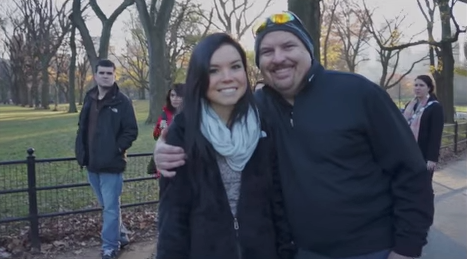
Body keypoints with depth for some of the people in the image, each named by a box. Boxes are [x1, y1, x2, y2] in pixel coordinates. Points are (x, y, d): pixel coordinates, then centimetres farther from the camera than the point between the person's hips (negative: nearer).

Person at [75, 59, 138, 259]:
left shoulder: (122, 101, -10)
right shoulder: (89, 98, 9)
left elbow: (131, 131, -11)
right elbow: (82, 126, 16)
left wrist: (117, 149, -18)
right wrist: (81, 151, 5)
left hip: (111, 164, -7)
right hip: (92, 164, 7)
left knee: (110, 208, 0)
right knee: (107, 206, 19)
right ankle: (120, 236, 36)